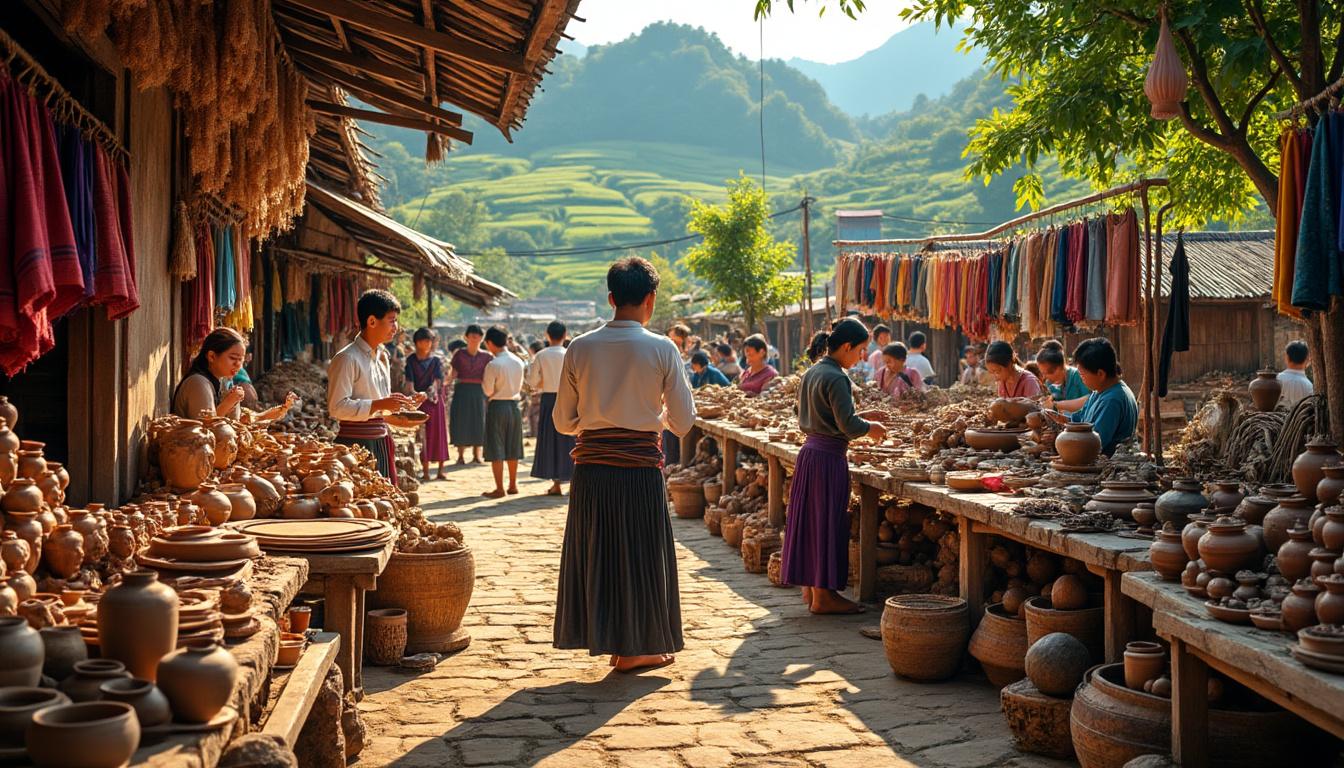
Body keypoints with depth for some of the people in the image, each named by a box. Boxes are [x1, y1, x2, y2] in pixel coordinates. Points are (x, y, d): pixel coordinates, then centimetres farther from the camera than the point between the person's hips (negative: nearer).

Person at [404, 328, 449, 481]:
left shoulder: (436, 360, 7)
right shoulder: (411, 361, 3)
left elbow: (438, 380, -5)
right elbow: (409, 381, -8)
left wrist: (432, 390, -26)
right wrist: (413, 393, -27)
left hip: (435, 400, 1)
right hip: (418, 401, -1)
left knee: (438, 434, 3)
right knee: (422, 436, -3)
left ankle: (441, 470, 9)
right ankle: (425, 471, 0)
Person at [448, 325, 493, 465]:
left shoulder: (486, 356, 5)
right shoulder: (460, 354, 3)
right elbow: (453, 375, -1)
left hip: (479, 392, 1)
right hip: (462, 391, -1)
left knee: (478, 421, 2)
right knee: (461, 421, -2)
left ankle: (476, 455, 11)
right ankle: (460, 455, 5)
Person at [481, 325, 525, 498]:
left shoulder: (493, 364, -16)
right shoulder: (518, 362, 3)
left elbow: (488, 391, -11)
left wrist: (483, 380, 6)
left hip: (497, 406, -6)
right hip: (514, 405, 6)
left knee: (496, 450, 0)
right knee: (512, 448, 15)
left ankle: (499, 489, 1)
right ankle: (513, 485, 22)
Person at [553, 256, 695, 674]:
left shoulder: (580, 348, 0)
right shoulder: (662, 349, -7)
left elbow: (564, 422, 6)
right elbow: (683, 423, -3)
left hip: (591, 469, 2)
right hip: (641, 469, -2)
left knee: (595, 554, 13)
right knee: (639, 556, 10)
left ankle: (602, 637, 22)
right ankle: (634, 648, 19)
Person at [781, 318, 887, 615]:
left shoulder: (810, 373, 12)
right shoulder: (836, 378, -16)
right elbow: (848, 426, -21)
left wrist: (858, 419, 16)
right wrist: (870, 427, 0)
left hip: (809, 452, 9)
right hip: (829, 457, -9)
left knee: (811, 520, 15)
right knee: (829, 523, -1)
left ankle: (810, 587, 24)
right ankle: (823, 595, 5)